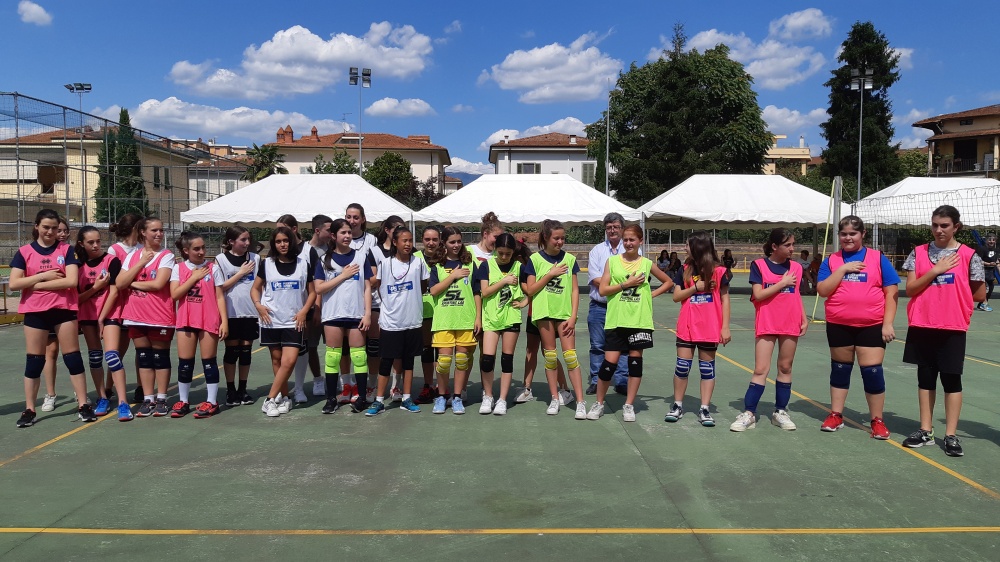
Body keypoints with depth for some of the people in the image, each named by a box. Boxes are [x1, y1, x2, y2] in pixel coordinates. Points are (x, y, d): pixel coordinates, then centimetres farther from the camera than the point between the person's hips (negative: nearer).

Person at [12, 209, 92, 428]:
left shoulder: (66, 250, 1)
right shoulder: (24, 252, 4)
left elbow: (72, 280, -11)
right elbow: (14, 284, -5)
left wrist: (37, 284, -9)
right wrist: (43, 276, -12)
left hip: (64, 310, -1)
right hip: (35, 312, 1)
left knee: (73, 357, 2)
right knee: (33, 360, 6)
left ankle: (83, 405, 8)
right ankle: (29, 410, 15)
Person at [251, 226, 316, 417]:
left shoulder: (303, 263, 4)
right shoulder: (267, 263, 5)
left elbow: (312, 292, 8)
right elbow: (255, 288, 11)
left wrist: (304, 311, -6)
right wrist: (258, 305, -7)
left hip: (294, 321, -1)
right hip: (271, 320, 1)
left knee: (289, 361, -12)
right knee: (277, 360, 7)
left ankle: (270, 399, -3)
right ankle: (284, 397, 19)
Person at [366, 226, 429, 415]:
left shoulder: (418, 263, -1)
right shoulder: (385, 263, -5)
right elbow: (377, 285, 8)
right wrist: (390, 302, 9)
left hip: (412, 321, 2)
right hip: (390, 322, -2)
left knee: (408, 360, 11)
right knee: (387, 361, 3)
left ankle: (406, 399, 20)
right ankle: (379, 401, 11)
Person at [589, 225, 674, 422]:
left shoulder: (647, 264, 5)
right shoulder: (612, 261, 3)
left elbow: (668, 282, 18)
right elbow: (602, 290, -5)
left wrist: (652, 294, 4)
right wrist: (627, 284, -11)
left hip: (639, 320, 1)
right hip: (616, 320, -1)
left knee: (635, 359, 4)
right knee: (609, 362, -2)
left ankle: (629, 405, 16)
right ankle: (599, 403, 15)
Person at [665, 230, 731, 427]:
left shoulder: (718, 271, -2)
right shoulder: (686, 269, 5)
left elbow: (725, 299, 0)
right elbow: (676, 296, 3)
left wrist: (725, 327, -5)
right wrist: (696, 287, -11)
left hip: (710, 328, -2)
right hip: (687, 327, 2)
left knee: (707, 368, 5)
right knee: (682, 366, 3)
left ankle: (704, 409, 10)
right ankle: (677, 406, 15)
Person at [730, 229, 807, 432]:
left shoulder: (796, 267, 8)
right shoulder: (758, 265, -4)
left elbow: (798, 296, 15)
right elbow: (758, 294, -12)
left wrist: (804, 320, 8)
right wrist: (783, 283, -12)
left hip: (790, 325, 4)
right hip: (766, 325, -3)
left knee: (785, 368, 9)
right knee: (761, 369, -5)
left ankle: (780, 412, 20)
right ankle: (749, 413, 0)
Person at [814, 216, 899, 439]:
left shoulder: (878, 258, 2)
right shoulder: (831, 260, 6)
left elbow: (891, 292, 0)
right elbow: (822, 290, -5)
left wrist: (888, 323, -7)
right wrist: (843, 269, -13)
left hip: (872, 326, -2)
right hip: (839, 325, 2)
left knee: (872, 370, -4)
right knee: (840, 369, 13)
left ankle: (877, 420, 11)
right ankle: (836, 415, 24)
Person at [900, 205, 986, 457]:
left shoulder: (968, 255, -2)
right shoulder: (919, 253, 3)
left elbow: (979, 295, 2)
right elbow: (910, 289, -4)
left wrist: (954, 297, 3)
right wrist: (935, 270, -12)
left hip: (952, 328, -2)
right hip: (922, 326, 2)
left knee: (951, 378, 3)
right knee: (925, 377, 10)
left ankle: (951, 435, 11)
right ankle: (926, 430, 19)